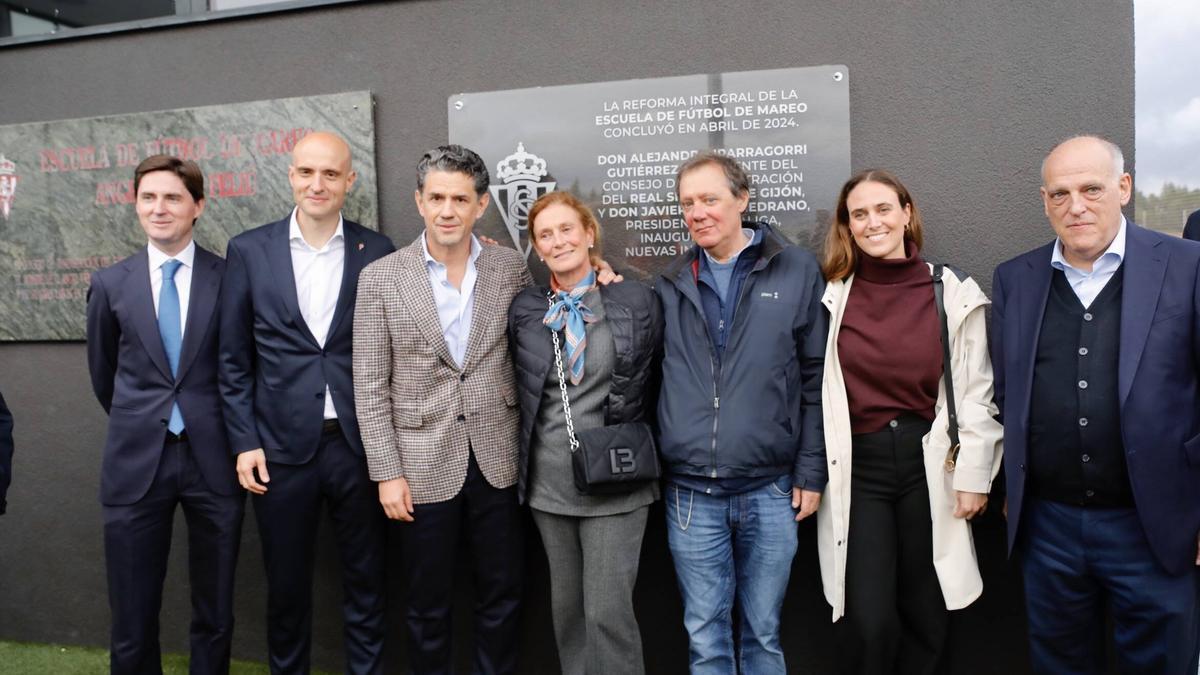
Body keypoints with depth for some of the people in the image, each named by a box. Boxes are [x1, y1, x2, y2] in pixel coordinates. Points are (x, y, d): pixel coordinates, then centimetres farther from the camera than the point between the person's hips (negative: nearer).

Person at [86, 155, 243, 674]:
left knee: (215, 616, 11)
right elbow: (103, 374, 17)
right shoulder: (110, 284, 4)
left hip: (214, 460, -1)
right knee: (132, 625, 7)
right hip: (136, 463, 1)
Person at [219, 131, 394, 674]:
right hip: (281, 446, 0)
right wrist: (244, 442, -2)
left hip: (359, 444, 0)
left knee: (365, 582, 12)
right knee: (285, 584, 15)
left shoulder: (377, 252, 0)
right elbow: (234, 359, 3)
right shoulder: (249, 250, 1)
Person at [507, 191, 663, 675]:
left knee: (608, 612, -2)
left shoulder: (638, 302, -5)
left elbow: (658, 380, 3)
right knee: (566, 606, 16)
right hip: (548, 483, 3)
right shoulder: (522, 309, 2)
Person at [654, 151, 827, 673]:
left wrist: (811, 472, -2)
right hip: (690, 492, 2)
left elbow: (816, 379, -1)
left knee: (762, 632, 12)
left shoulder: (797, 271, -1)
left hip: (770, 490, -1)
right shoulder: (671, 284, 7)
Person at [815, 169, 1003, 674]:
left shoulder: (953, 293, 1)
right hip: (857, 468, -1)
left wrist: (974, 475, 0)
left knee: (925, 617, 11)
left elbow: (975, 392, 3)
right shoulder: (833, 296, 1)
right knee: (867, 624, -4)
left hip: (930, 465, 1)